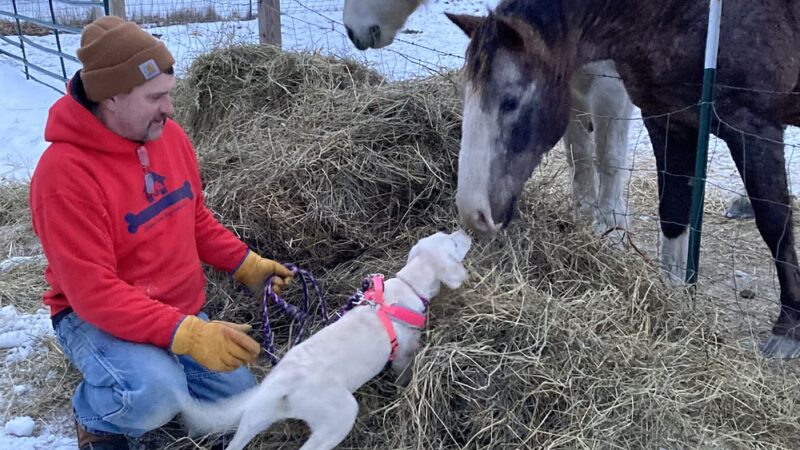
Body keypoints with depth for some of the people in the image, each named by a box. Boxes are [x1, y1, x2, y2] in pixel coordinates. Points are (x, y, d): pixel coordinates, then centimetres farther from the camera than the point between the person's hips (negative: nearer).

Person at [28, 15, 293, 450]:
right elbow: (93, 292, -29)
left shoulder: (168, 135, -6)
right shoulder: (64, 173, -28)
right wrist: (188, 335, -37)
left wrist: (247, 265, -2)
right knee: (158, 395, -34)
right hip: (96, 319, -6)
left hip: (182, 313, 7)